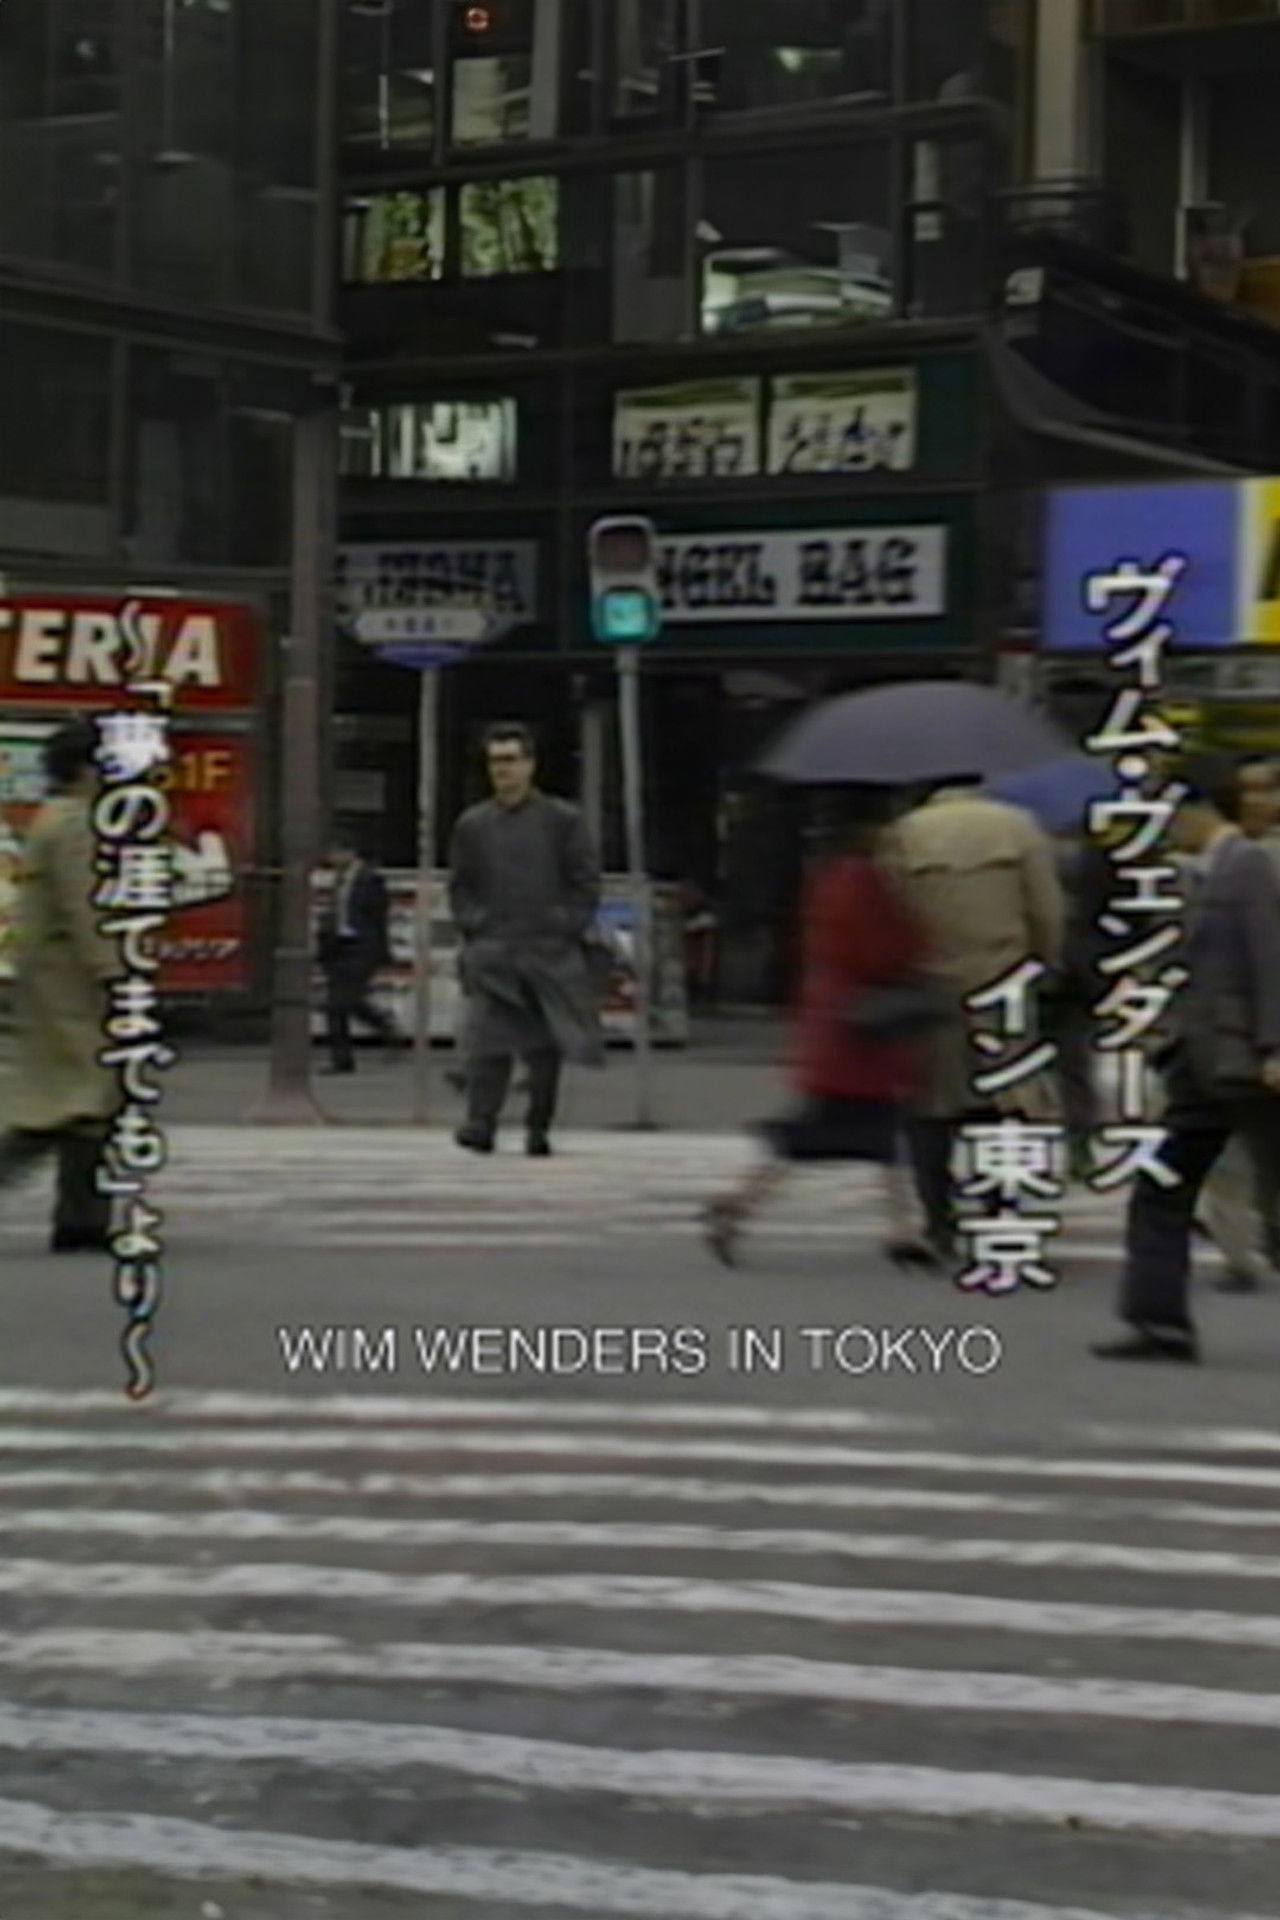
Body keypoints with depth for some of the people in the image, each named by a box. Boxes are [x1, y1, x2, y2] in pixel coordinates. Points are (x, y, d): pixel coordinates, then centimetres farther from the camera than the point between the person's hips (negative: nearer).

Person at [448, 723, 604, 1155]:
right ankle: (481, 1123, -17)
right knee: (488, 1039, -14)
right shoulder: (472, 825, 11)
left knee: (546, 1046, 3)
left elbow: (586, 883, 6)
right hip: (492, 953, 0)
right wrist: (473, 925, 1)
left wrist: (568, 927, -4)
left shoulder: (563, 820, 6)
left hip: (551, 953, 0)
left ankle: (539, 1128, 11)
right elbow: (459, 886, 15)